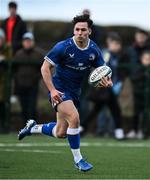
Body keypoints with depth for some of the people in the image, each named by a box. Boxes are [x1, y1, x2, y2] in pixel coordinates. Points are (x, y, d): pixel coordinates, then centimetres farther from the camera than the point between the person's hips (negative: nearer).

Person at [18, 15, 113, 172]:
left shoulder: (94, 50, -3)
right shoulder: (63, 47, -18)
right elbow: (45, 67, -13)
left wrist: (106, 81, -21)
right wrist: (52, 90, -22)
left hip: (75, 91, 6)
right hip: (59, 89, -6)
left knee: (60, 133, 10)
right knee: (74, 118, -28)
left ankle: (33, 128, 37)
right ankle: (78, 160, -15)